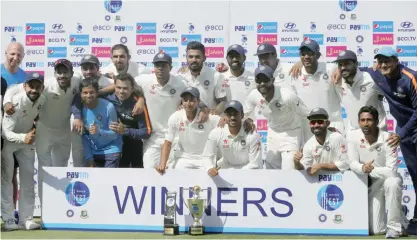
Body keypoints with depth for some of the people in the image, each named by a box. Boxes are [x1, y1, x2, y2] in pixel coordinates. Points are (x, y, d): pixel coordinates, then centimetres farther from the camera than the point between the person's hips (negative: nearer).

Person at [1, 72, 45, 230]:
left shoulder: (42, 100, -12)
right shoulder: (16, 102, -32)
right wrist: (23, 138, -53)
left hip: (27, 140, 6)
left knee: (28, 180, 5)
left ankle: (26, 219, 11)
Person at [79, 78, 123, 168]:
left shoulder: (108, 107, -20)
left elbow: (114, 134, -15)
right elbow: (84, 137, -1)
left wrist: (99, 132, -33)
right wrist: (89, 158, -4)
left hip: (111, 151, -4)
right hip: (94, 152, 4)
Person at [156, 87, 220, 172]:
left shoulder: (209, 117, -18)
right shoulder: (175, 118, -11)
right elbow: (168, 143, -4)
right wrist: (162, 165, -15)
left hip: (205, 159, -1)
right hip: (183, 158, 1)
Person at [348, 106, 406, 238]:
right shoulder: (353, 136, -13)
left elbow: (392, 171, -28)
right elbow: (352, 164, -12)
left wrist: (370, 170, -24)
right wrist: (363, 168, -33)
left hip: (388, 179, -3)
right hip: (372, 185, 3)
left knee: (392, 183, -42)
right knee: (376, 230, -5)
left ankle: (394, 226, -25)